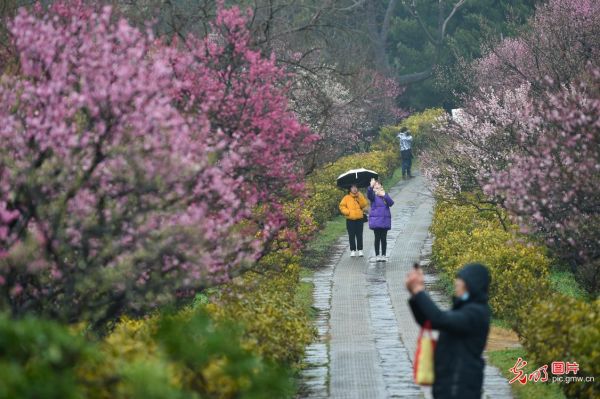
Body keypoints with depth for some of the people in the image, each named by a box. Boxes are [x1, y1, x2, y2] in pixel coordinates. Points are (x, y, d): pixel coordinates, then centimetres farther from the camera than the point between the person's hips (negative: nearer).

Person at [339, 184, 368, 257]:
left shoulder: (360, 197, 7)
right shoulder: (346, 198, 3)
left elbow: (364, 205, -6)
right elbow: (342, 206, 0)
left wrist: (360, 197, -14)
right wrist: (348, 212, -12)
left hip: (359, 219, 1)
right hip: (350, 220, -1)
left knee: (359, 235, 3)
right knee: (351, 235, 2)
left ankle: (360, 250, 9)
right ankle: (353, 250, 7)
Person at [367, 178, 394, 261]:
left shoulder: (385, 196, 10)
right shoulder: (374, 196, 0)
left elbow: (391, 203, -6)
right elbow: (369, 195, -24)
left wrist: (384, 195, -20)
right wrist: (371, 187, -43)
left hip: (385, 220, 3)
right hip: (376, 220, -3)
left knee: (384, 238, 6)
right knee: (377, 238, -1)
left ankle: (383, 255, 12)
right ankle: (377, 255, 5)